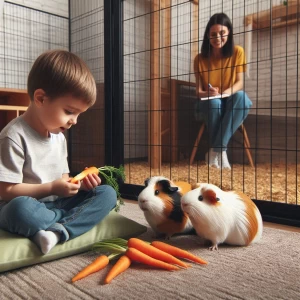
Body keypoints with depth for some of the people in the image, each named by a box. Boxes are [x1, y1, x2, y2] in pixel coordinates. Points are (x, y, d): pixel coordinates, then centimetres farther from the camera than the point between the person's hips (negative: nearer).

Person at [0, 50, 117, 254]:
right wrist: (51, 188, -21)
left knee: (107, 193, -9)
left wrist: (78, 183, -8)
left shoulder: (59, 135, 8)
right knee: (20, 208, -42)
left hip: (55, 205, 7)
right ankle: (73, 220, -15)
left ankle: (58, 231, -28)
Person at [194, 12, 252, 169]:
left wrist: (225, 93, -29)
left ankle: (215, 151, -33)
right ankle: (220, 150, -23)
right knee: (214, 102, -36)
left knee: (241, 97, -34)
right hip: (209, 106, 0)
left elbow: (240, 82, -8)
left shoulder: (237, 52, -2)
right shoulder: (200, 58, -2)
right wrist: (207, 93, -30)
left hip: (230, 105, 1)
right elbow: (198, 91, -5)